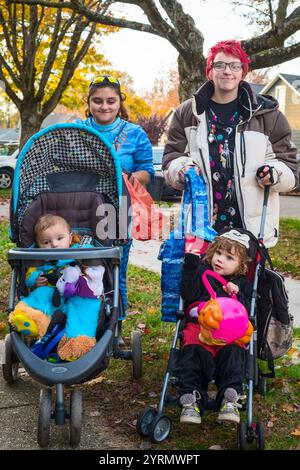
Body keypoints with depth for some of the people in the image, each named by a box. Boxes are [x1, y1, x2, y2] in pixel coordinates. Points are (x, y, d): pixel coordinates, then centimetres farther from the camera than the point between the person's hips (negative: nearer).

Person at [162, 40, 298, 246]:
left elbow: (289, 165, 8)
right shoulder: (187, 113, 9)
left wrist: (274, 173, -15)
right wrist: (183, 167, -10)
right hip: (201, 226, 1)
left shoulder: (267, 114, 5)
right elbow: (171, 158, 13)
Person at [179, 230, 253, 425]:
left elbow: (246, 311, 11)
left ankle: (230, 400, -34)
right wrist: (191, 265, -4)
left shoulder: (242, 283, 21)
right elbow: (188, 295, 1)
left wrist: (237, 294, -6)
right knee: (193, 352, -28)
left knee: (233, 352, -29)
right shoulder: (202, 273, 18)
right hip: (199, 325, 0)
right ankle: (191, 399, -30)